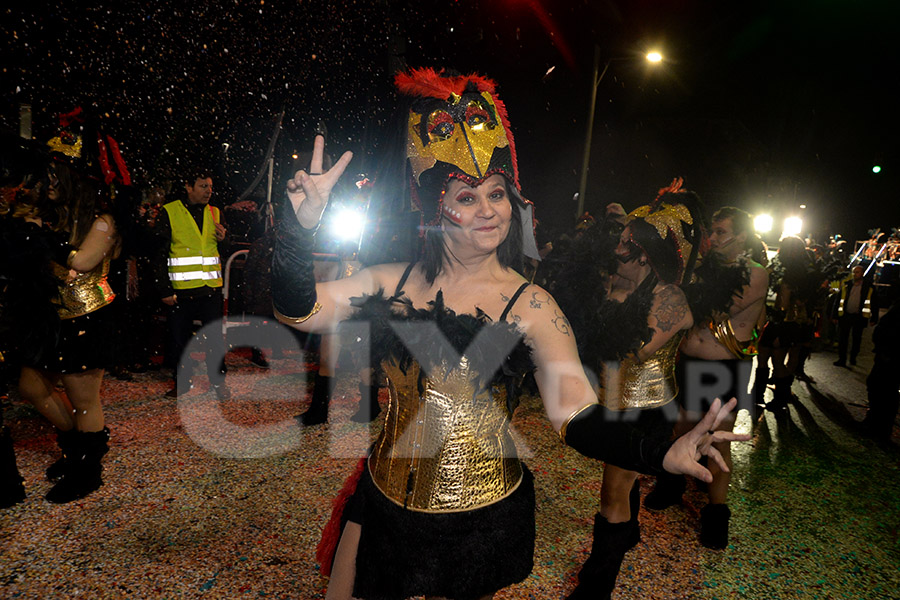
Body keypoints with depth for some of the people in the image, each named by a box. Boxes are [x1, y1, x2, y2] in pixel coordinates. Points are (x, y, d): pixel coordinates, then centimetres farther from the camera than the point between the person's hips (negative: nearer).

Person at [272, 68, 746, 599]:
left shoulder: (529, 306, -15)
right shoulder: (394, 283, -5)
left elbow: (576, 414, -22)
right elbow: (299, 311, -10)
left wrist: (662, 455, -38)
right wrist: (303, 225, -24)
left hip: (482, 520, -3)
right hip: (383, 501, 4)